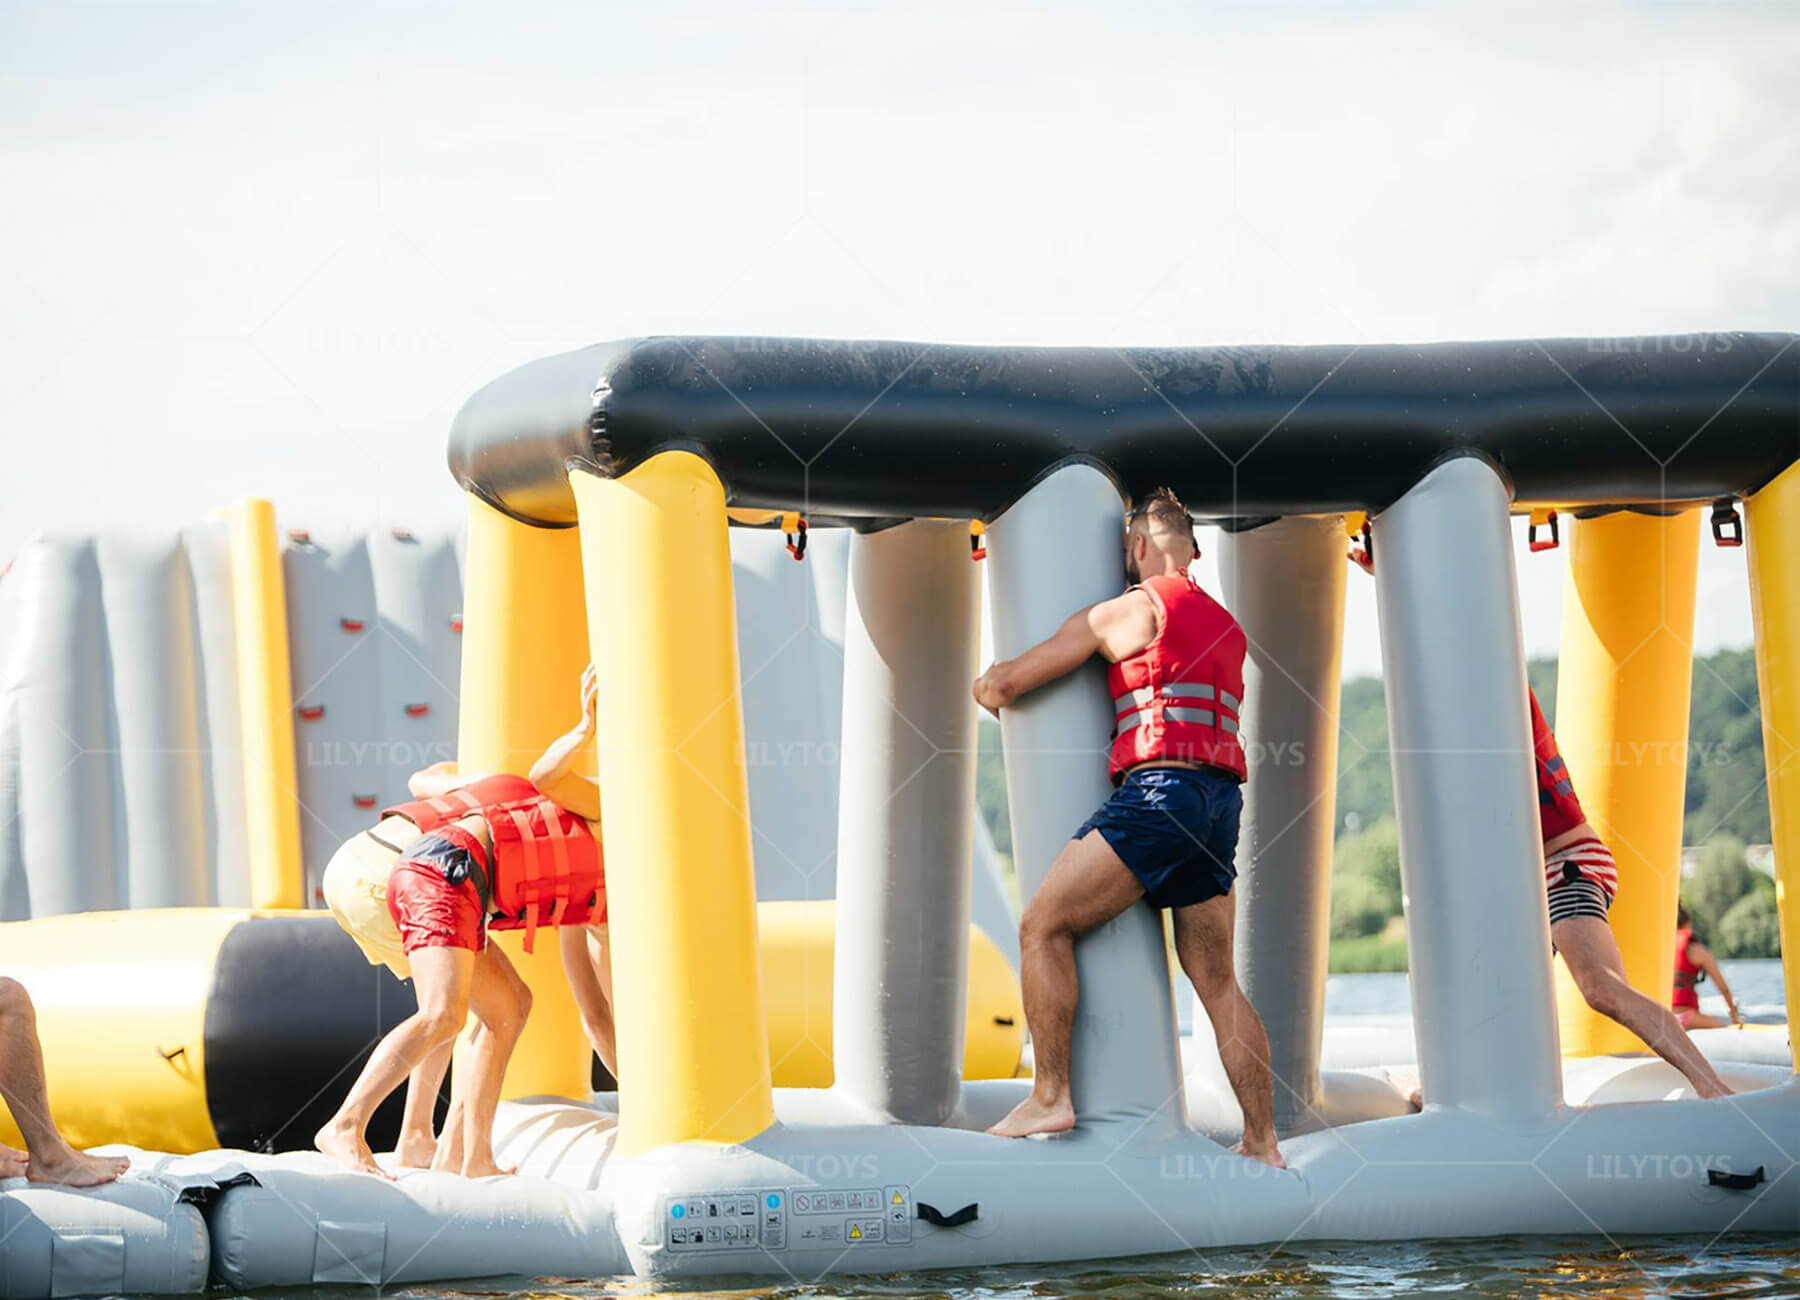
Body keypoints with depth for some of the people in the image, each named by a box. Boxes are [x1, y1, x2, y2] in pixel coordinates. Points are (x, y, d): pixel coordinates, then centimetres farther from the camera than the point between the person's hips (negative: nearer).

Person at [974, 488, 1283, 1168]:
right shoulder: (1226, 627, 23)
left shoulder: (1123, 613, 1)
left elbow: (1006, 680, 4)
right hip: (1220, 799, 7)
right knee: (1216, 978, 10)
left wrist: (990, 689, 29)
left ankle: (1050, 1095, -6)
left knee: (1043, 926, -1)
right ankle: (1261, 1143, 8)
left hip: (1158, 789, -7)